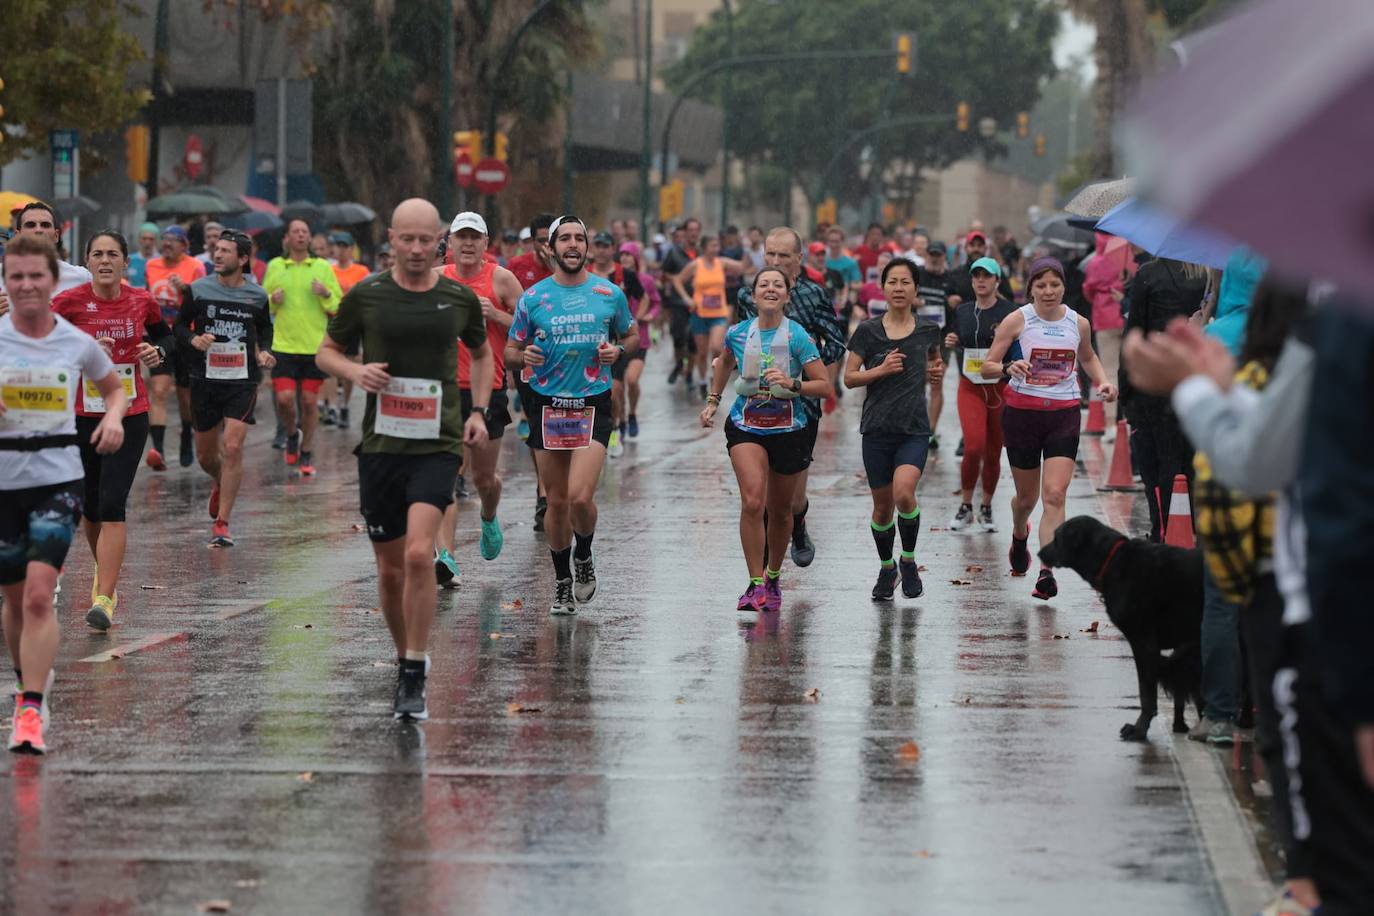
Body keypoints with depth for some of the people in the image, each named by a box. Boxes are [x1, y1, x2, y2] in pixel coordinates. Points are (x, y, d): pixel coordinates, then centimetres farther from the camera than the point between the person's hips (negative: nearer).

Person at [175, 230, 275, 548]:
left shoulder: (257, 296, 2)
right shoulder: (198, 290, 0)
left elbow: (265, 329, 19)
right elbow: (180, 326, 7)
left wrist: (264, 352, 1)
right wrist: (194, 340, -13)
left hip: (242, 381, -1)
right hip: (205, 378, 1)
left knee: (232, 448, -14)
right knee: (205, 455, 11)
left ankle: (222, 522, -7)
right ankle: (220, 484, 48)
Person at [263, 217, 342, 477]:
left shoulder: (323, 267, 4)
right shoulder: (275, 267, 7)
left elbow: (338, 308, 6)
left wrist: (326, 294, -13)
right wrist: (272, 300, -6)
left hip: (315, 346, 0)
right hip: (284, 345, 0)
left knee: (310, 401, 2)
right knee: (284, 398, -10)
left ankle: (306, 454, 15)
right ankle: (292, 434, 21)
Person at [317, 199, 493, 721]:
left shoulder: (460, 299, 4)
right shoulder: (366, 296, 1)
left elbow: (482, 353, 22)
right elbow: (327, 351, 11)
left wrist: (478, 410, 9)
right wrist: (355, 372, -10)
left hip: (438, 445, -1)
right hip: (381, 443, 2)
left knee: (418, 554, -20)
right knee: (390, 569, 8)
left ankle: (414, 679, -14)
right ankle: (405, 657, 31)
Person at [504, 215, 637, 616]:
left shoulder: (610, 294, 2)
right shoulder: (533, 297, 1)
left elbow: (632, 335, 17)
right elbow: (510, 351, 8)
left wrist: (618, 350, -5)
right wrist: (525, 356, -15)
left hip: (593, 403, -1)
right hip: (547, 404, 1)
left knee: (580, 497, -16)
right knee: (557, 501, 6)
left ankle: (584, 557, 15)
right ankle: (563, 583, 22)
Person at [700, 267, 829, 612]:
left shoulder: (798, 337, -10)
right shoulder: (738, 334, -2)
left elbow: (824, 384, -10)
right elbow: (725, 362, 22)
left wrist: (792, 384, -26)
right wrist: (713, 401, 20)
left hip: (788, 429, 0)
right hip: (746, 426, 0)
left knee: (780, 510, 12)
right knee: (752, 502, -19)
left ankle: (773, 577, 34)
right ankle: (756, 584, -14)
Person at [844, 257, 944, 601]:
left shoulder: (928, 330, 4)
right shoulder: (867, 331, -2)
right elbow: (849, 378, 1)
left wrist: (935, 372, 5)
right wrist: (881, 369, -14)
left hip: (915, 430, 0)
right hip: (877, 429, 0)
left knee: (904, 492, -22)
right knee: (882, 505, 7)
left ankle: (909, 560, 0)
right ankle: (886, 569, 29)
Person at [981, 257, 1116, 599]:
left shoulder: (1078, 323, 4)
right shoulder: (1017, 321, -6)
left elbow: (1088, 357, 25)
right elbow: (986, 367, -6)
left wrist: (1102, 382, 7)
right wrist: (1009, 368, -26)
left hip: (1064, 414, 1)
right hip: (1022, 412, -1)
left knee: (1055, 496, -13)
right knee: (1027, 496, 12)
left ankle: (1047, 572, -16)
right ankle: (1019, 536, 48)